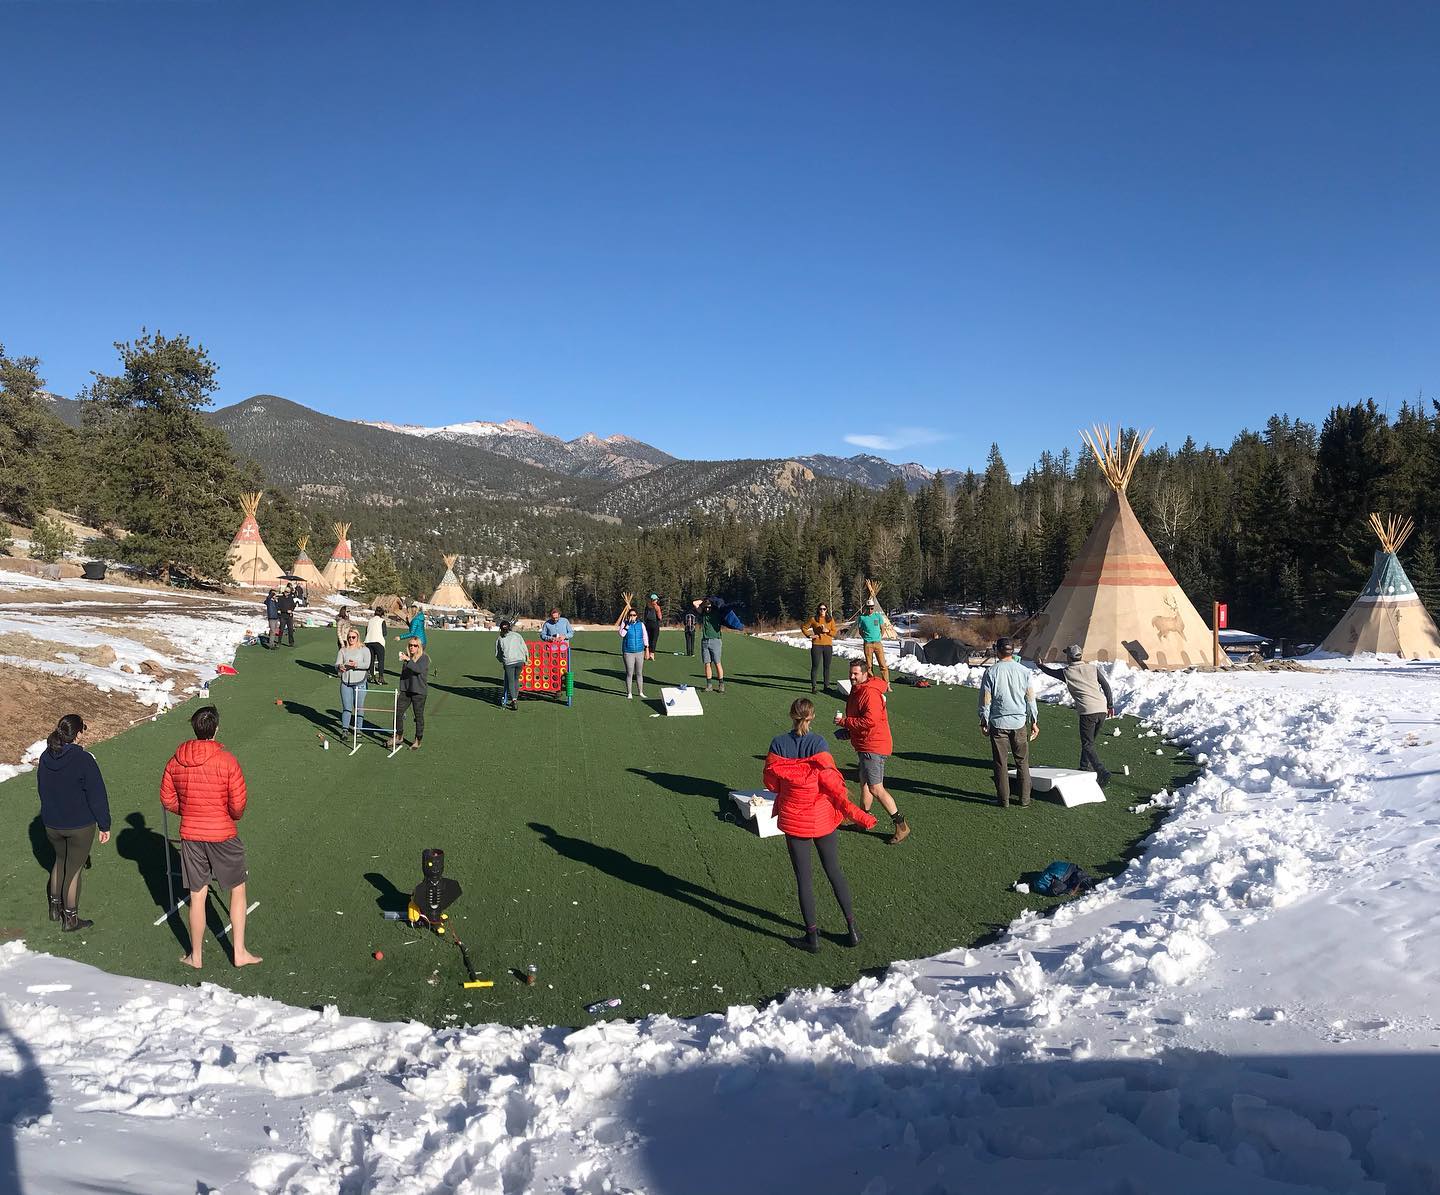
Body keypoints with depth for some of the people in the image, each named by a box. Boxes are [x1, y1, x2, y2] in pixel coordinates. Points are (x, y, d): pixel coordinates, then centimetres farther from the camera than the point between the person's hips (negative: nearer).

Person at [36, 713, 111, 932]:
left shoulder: (46, 757, -2)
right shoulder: (83, 760, -22)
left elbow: (43, 790, 11)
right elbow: (97, 796, -18)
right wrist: (104, 825, -9)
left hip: (52, 824, 6)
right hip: (80, 826, -6)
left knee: (60, 859, 27)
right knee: (74, 868, 7)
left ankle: (55, 906, 36)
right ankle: (70, 918, 18)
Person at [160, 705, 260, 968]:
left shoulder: (175, 761, -4)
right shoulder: (227, 761, -16)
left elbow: (167, 799, 5)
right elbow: (238, 804, -14)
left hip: (190, 835, 4)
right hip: (223, 835, -3)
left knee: (197, 897, 14)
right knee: (238, 889, 13)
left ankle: (195, 956, 26)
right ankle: (240, 952, 16)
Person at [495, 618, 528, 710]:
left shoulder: (499, 639, 11)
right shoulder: (517, 635, 12)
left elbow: (497, 654, 17)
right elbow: (525, 648, 10)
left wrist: (502, 661, 34)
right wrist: (526, 658, 24)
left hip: (509, 662, -2)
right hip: (520, 660, 2)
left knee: (510, 681, 4)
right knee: (516, 679, 17)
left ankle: (514, 700, -11)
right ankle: (515, 699, 21)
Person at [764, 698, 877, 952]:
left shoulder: (778, 744, -10)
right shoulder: (818, 744, -14)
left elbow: (771, 783, -1)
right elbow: (832, 786, -15)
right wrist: (857, 815, -10)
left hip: (793, 820, 0)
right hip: (823, 818, 0)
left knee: (803, 877, 10)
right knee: (834, 872, 15)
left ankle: (812, 935, 17)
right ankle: (852, 929, 21)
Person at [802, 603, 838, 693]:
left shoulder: (831, 620, 8)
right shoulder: (813, 619, 2)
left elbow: (835, 632, 4)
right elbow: (804, 627, 9)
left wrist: (827, 631, -13)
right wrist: (809, 635, -3)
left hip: (828, 645, 2)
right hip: (816, 645, -2)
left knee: (827, 667, 8)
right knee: (815, 666, -1)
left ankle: (827, 686, 17)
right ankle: (813, 686, 3)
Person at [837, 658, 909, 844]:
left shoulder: (870, 693, -21)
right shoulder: (857, 690, 13)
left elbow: (870, 721, -29)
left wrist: (844, 721, -21)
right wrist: (848, 730, 11)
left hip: (873, 747, -11)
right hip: (865, 746, 11)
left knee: (876, 789, -11)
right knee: (864, 783, 22)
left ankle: (901, 826, -6)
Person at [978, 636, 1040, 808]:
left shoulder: (991, 672, -7)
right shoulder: (1024, 671, -1)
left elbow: (985, 700, -5)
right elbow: (1031, 698, 3)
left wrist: (984, 722, 6)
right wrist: (1034, 722, 11)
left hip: (998, 723, -2)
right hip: (1019, 723, 2)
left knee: (1001, 763, 6)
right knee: (1022, 762, 12)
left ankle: (1003, 799, 10)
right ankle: (1024, 799, 15)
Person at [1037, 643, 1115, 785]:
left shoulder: (1066, 672, 6)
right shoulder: (1093, 668, 13)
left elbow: (1050, 672, 24)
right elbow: (1106, 686, 8)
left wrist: (1039, 665, 44)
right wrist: (1110, 705, 15)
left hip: (1087, 711, -5)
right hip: (1102, 710, 5)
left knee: (1088, 744, -4)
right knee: (1089, 740, 23)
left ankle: (1102, 772, -20)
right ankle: (1086, 766, 28)